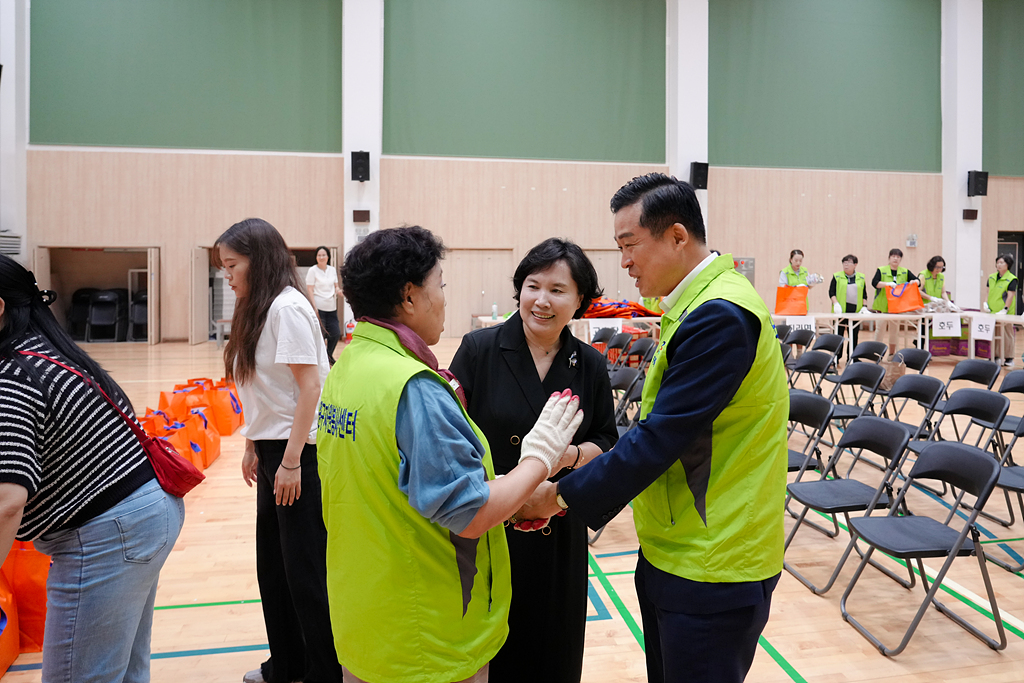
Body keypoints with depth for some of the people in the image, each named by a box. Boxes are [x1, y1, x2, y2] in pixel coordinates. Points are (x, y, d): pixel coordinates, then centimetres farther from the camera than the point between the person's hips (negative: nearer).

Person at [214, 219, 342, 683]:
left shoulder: (287, 306, -15)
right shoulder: (258, 310, 13)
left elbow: (310, 385, -20)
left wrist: (291, 461, -20)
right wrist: (252, 446, 16)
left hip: (299, 453, -10)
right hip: (272, 450, 10)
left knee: (305, 570, 2)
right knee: (273, 562, 19)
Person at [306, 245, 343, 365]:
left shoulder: (332, 270, 11)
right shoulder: (312, 270, -3)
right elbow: (309, 289, -7)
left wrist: (340, 291, -6)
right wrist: (314, 307, -15)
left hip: (331, 307, 5)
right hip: (319, 308, -5)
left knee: (336, 333, 4)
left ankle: (329, 355, 26)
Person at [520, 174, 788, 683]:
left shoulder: (719, 317, -22)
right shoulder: (702, 303, 9)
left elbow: (661, 437, -24)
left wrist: (563, 495, -15)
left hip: (711, 571, -9)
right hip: (675, 552, 9)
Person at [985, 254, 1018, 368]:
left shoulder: (1011, 279, -8)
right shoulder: (992, 277, 10)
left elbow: (1010, 296, -13)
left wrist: (1005, 309, -18)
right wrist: (986, 303, 4)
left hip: (1005, 313, -6)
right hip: (992, 311, 6)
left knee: (1007, 334, -1)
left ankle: (1009, 358, 8)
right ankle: (995, 357, 20)